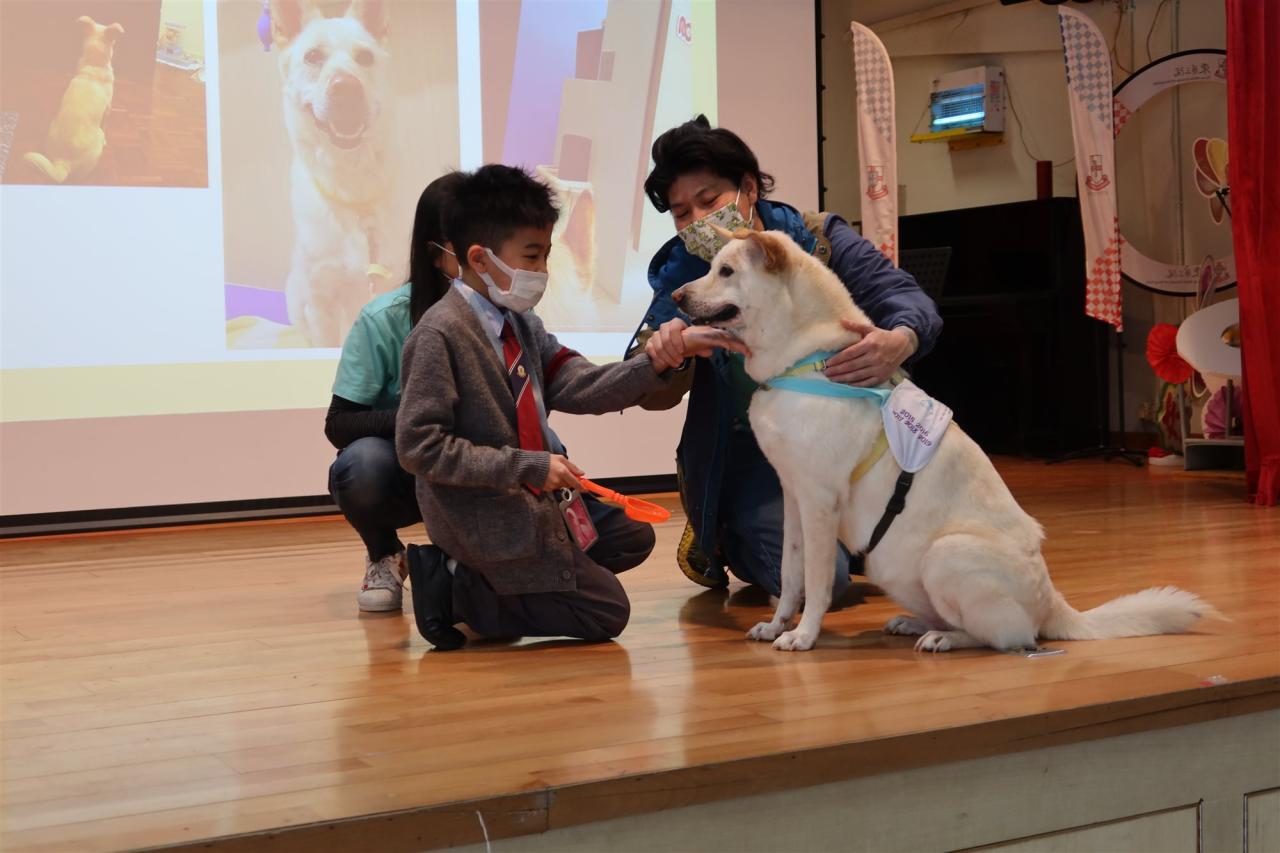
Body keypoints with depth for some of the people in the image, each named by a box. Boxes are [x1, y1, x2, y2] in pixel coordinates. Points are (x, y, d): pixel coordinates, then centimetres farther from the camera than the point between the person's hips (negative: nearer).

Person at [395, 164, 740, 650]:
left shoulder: (519, 323, 8)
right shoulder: (440, 334, -18)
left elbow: (580, 388, -2)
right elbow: (419, 445, -21)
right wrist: (528, 467, -22)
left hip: (530, 500, 8)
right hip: (484, 519, -8)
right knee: (606, 611, -1)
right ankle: (459, 591, 0)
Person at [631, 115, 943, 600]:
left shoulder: (819, 240, -7)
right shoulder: (681, 273, -4)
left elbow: (905, 297, -16)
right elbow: (654, 396, -8)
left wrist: (900, 341, -43)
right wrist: (663, 355, -34)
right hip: (748, 454, -1)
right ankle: (721, 537, 10)